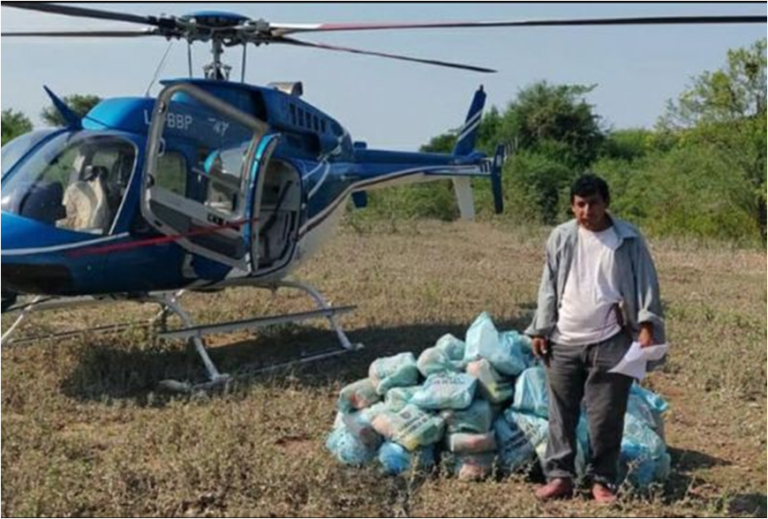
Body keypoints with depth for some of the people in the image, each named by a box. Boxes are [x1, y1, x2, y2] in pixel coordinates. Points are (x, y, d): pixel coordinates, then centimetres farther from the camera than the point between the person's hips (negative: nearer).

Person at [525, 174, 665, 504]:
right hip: (564, 343, 2)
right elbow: (549, 288, 9)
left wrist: (647, 325, -14)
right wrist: (540, 330, 5)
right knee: (562, 413, 7)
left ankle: (602, 480, 17)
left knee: (607, 416, 4)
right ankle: (559, 476, 17)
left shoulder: (628, 239, 0)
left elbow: (644, 284, -2)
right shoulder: (561, 237, 5)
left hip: (609, 344, -2)